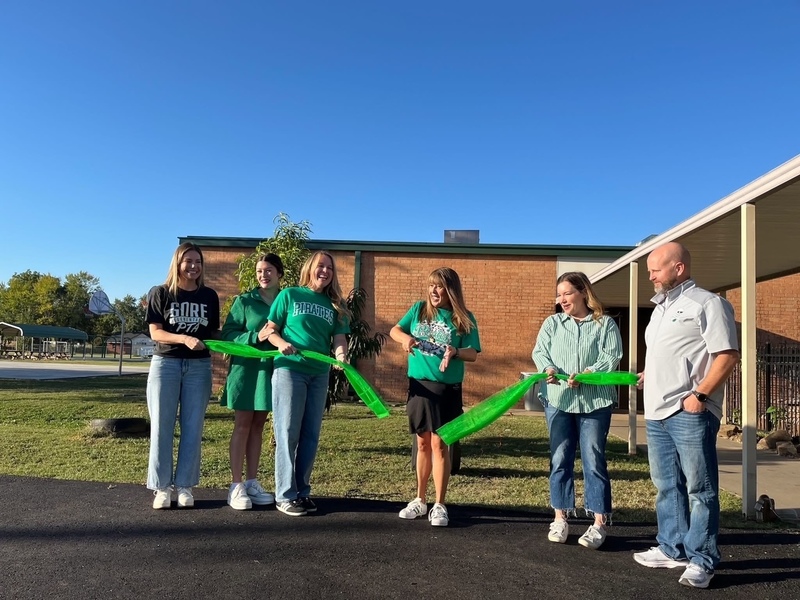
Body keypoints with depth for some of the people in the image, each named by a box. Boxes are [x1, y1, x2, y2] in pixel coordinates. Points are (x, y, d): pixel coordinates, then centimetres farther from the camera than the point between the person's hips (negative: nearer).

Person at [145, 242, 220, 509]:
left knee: (192, 427, 3)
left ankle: (184, 485, 12)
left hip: (199, 366, 2)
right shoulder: (160, 293, 1)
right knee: (162, 426, 1)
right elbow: (155, 332, -6)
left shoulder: (209, 296, 8)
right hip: (165, 364, -2)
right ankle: (162, 486, 10)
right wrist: (185, 339, -22)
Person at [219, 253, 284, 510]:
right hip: (246, 367, -3)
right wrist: (256, 337, -20)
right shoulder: (244, 301, -2)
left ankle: (252, 483, 18)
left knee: (258, 425, 10)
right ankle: (236, 486, 6)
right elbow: (227, 334, -7)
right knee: (243, 424, 0)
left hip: (271, 369, 3)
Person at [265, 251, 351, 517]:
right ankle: (285, 495, 6)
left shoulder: (335, 304, 10)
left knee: (310, 435, 9)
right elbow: (270, 330, 0)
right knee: (288, 433, -2)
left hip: (319, 374, 4)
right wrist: (281, 343, -20)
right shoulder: (289, 295, 1)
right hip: (289, 369, -4)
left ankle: (302, 491, 20)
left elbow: (339, 337, 3)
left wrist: (341, 355, -18)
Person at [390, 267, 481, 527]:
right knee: (423, 444, 13)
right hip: (419, 385, 3)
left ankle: (439, 505, 12)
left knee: (439, 445, 0)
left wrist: (455, 352, -29)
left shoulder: (464, 319, -4)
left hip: (446, 389, -3)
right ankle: (420, 500, 26)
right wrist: (405, 337, -15)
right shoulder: (419, 309, 3)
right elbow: (394, 330, 8)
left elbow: (473, 354, -7)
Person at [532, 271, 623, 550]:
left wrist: (586, 374, -21)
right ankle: (560, 518, 18)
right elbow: (539, 351, 1)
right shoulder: (552, 323, 11)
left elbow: (612, 357, -7)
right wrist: (548, 368, -20)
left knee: (594, 461, 1)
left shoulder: (605, 324, 3)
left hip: (595, 400, -3)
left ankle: (599, 523, 10)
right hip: (558, 399, 3)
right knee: (560, 459, 8)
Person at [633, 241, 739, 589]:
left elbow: (728, 356, -14)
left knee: (700, 489, 0)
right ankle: (673, 549, 27)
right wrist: (648, 376, 14)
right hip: (657, 413, 9)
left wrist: (700, 394, -20)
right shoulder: (661, 307, 20)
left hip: (690, 413, -9)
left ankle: (701, 560, 8)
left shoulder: (707, 303, -7)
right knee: (667, 487, 16)